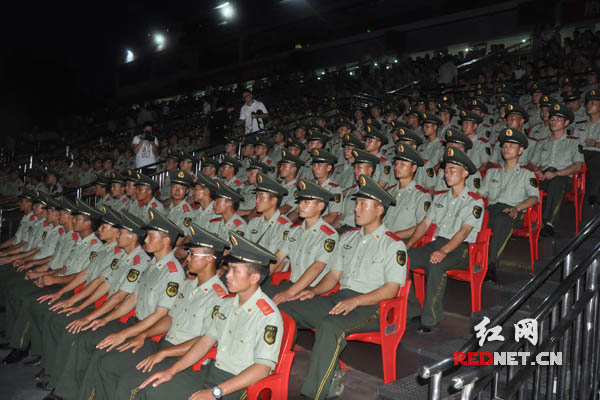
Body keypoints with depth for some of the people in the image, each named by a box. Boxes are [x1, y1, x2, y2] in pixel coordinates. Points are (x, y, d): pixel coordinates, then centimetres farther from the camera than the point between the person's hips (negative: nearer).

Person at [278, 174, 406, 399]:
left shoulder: (394, 245, -2)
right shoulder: (348, 237, 20)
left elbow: (391, 288, -10)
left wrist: (355, 301, -21)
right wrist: (314, 291, 1)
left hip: (371, 307, -7)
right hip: (340, 297, 7)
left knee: (330, 326, -37)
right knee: (285, 309, -11)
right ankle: (331, 376, -10)